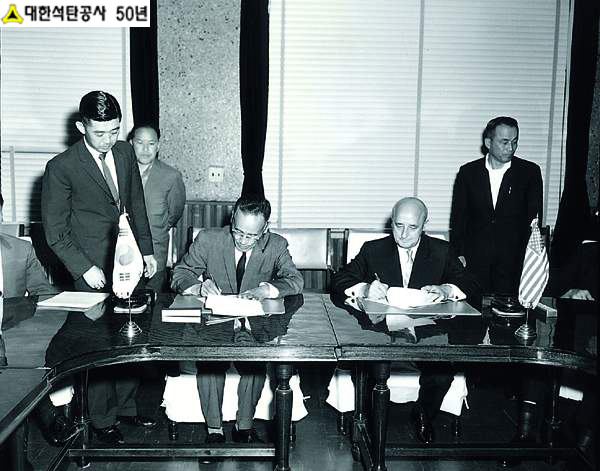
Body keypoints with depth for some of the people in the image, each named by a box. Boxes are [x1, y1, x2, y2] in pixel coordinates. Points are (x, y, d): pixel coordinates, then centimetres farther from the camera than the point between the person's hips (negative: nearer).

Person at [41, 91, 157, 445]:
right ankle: (103, 420, 23)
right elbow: (56, 232, -9)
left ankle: (127, 406, 32)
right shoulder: (61, 168, -13)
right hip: (94, 272, -5)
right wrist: (84, 268, -15)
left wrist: (147, 250, 11)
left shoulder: (125, 153, 3)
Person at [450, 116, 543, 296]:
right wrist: (458, 254, -3)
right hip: (475, 259, 1)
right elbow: (458, 217, 6)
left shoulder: (530, 172, 4)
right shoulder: (468, 172, 5)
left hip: (513, 260, 0)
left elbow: (534, 216, 2)